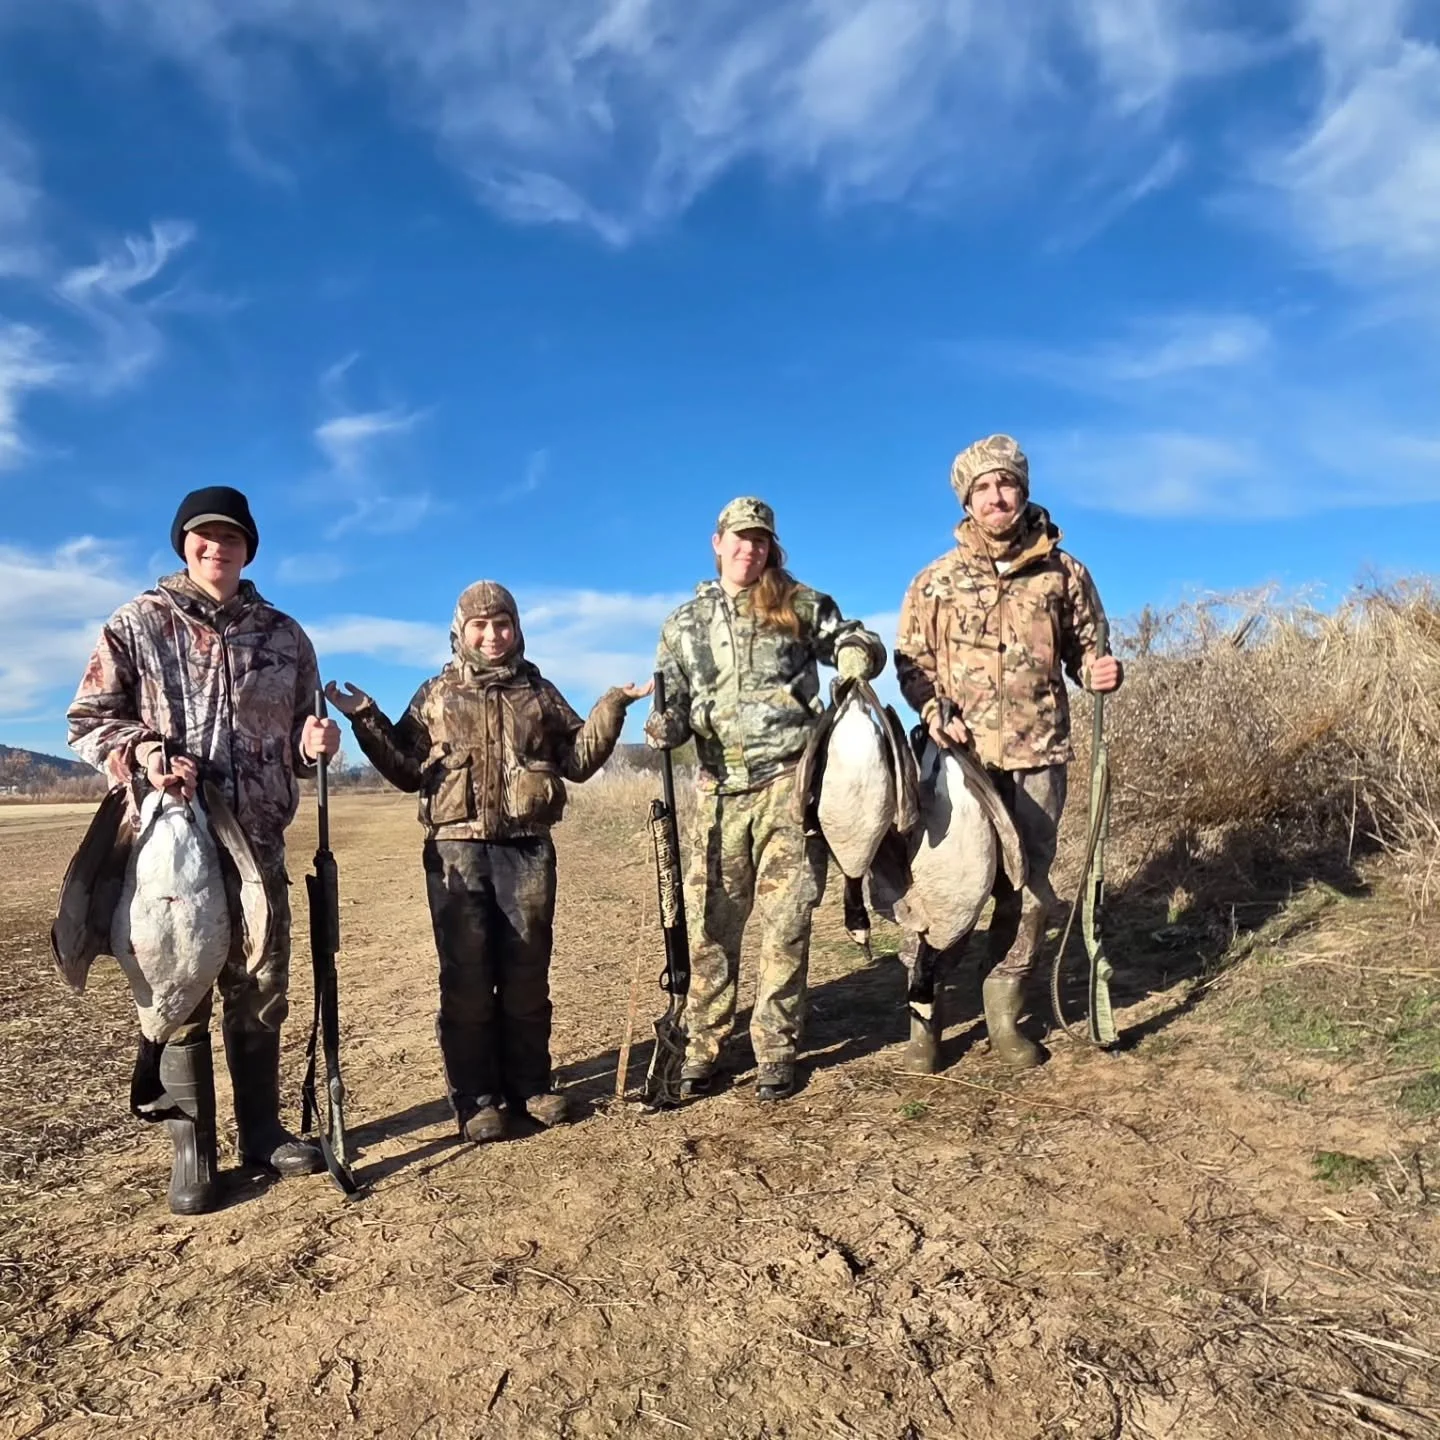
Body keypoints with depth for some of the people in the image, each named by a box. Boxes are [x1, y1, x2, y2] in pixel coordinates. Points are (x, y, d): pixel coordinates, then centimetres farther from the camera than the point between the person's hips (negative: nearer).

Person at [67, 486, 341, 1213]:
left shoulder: (283, 635, 9)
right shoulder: (138, 623, 0)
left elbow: (298, 728, 15)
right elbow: (87, 721, 1)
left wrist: (314, 740, -8)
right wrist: (143, 753, -17)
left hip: (258, 842, 3)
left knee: (260, 993, 10)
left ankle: (261, 1129, 26)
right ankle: (192, 1150, 17)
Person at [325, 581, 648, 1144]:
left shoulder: (539, 691, 13)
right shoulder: (436, 695, 10)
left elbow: (579, 760, 10)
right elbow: (407, 771, 8)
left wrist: (612, 705, 0)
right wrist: (366, 719, -3)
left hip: (528, 849, 1)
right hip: (457, 849, -1)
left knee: (527, 973, 7)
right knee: (466, 976, 2)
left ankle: (531, 1085, 20)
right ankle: (475, 1098, 12)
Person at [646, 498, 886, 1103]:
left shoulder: (799, 603, 10)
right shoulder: (685, 624, 14)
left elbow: (855, 640, 14)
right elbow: (673, 704, 14)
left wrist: (856, 651, -11)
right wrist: (663, 726, -10)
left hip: (790, 780, -1)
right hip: (722, 788, 2)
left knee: (786, 923, 1)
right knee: (711, 924, 2)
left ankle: (775, 1051, 13)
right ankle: (701, 1049, 14)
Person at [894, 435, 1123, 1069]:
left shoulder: (1063, 571, 7)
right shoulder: (936, 580, 6)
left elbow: (1083, 648, 14)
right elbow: (911, 662, 8)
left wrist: (1100, 671, -9)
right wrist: (934, 712, -10)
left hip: (1037, 756, 1)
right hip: (960, 755, -1)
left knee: (1027, 889, 8)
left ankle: (1004, 1015, 24)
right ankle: (924, 1015, 14)